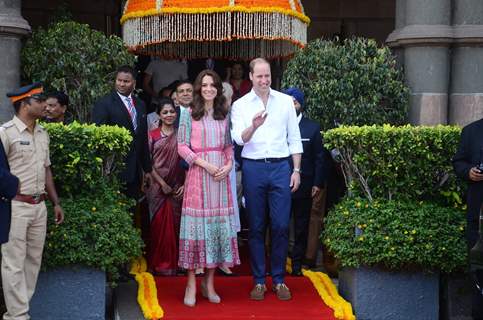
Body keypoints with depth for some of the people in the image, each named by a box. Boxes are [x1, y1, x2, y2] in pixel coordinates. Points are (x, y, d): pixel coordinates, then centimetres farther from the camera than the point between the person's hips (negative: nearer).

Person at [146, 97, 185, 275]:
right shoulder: (153, 136, 2)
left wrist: (185, 184, -6)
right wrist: (162, 184, -7)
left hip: (177, 188, 1)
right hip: (157, 186, -1)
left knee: (174, 224, 3)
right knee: (158, 224, 0)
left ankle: (173, 263, 12)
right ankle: (159, 263, 10)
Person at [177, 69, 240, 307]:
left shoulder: (224, 115, 13)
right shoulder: (189, 114, 3)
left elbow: (229, 145, 14)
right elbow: (182, 146, -2)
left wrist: (228, 165, -5)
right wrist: (205, 164, -12)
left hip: (221, 175, 4)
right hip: (198, 174, -3)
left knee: (218, 224, 3)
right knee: (196, 224, -4)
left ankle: (209, 282, 12)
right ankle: (191, 284, 1)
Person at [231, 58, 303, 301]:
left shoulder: (285, 101, 8)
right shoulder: (240, 105, 4)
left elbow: (294, 139, 10)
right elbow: (239, 139, -7)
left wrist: (297, 170, 4)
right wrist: (253, 126, -27)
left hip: (281, 167, 1)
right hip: (253, 168, 0)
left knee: (281, 226, -1)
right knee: (256, 227, 4)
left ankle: (279, 279, 9)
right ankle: (259, 281, 11)